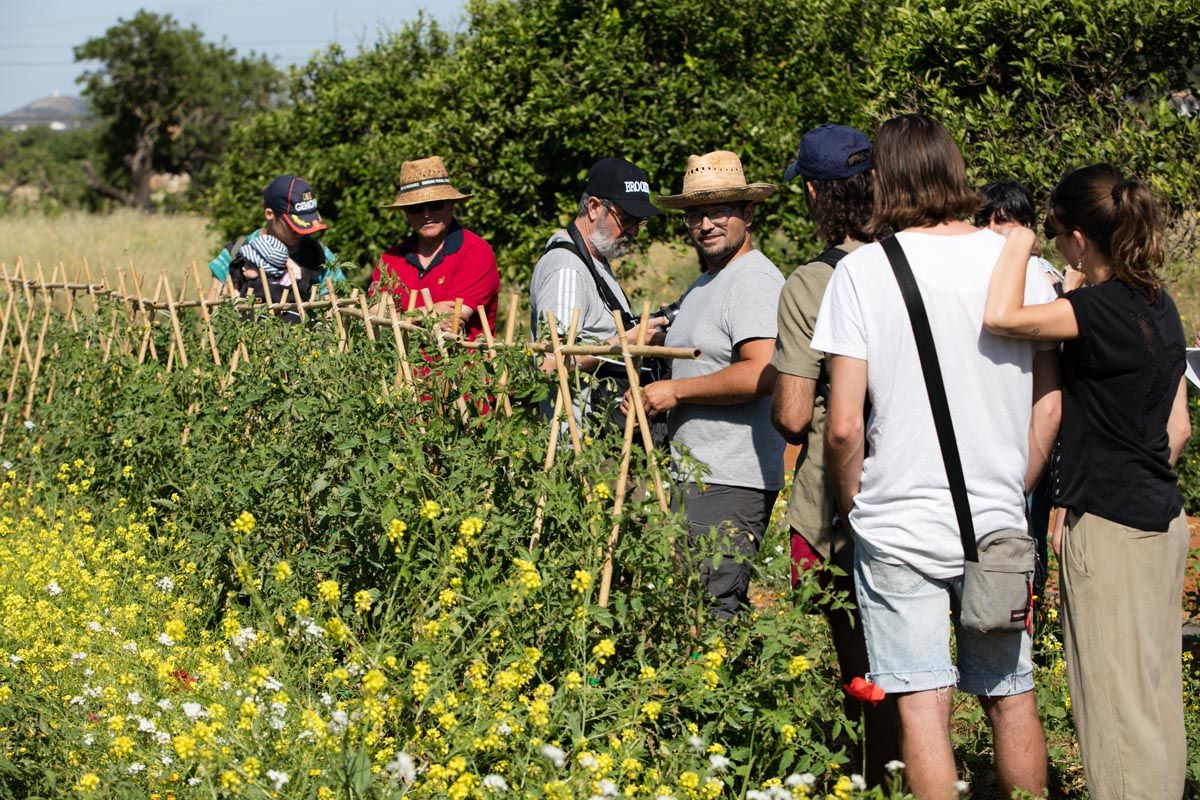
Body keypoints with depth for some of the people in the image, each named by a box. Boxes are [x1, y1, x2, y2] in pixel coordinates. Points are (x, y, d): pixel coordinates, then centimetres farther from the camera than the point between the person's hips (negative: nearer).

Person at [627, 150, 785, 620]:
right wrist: (651, 397, 11)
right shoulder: (704, 285, 21)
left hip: (729, 484, -10)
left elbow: (762, 374, -24)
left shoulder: (753, 282, -11)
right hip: (696, 476, 10)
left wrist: (675, 391, -14)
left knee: (709, 612, -11)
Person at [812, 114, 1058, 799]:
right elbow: (1049, 409, 5)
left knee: (924, 703, -1)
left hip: (899, 526, -3)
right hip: (1000, 524, 3)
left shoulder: (864, 270, -8)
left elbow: (844, 425, -10)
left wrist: (854, 505, 6)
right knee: (1012, 697, 14)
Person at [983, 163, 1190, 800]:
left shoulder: (1102, 309, -18)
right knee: (1155, 697, 15)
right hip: (1160, 519, 9)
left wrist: (1018, 244, -15)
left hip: (1110, 530, -9)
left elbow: (1000, 317, -30)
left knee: (1118, 706, -4)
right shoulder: (1159, 306, 9)